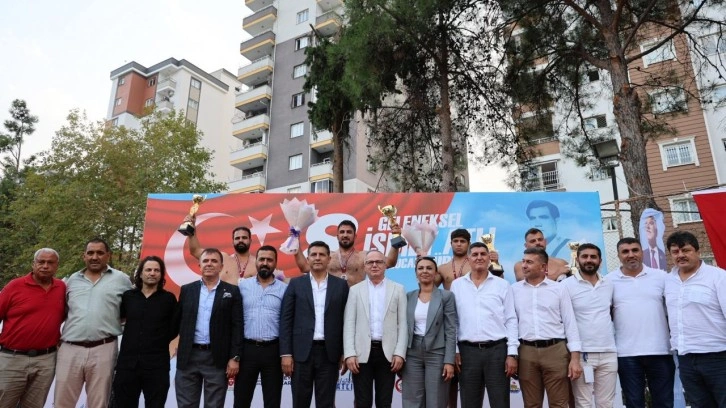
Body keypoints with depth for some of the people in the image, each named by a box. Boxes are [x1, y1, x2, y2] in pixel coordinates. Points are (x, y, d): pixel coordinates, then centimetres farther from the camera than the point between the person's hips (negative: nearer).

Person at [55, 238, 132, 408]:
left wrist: (112, 320, 0)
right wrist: (59, 335, 13)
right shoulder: (72, 279, 13)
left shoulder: (121, 279, 3)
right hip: (70, 349, 3)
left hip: (103, 350, -3)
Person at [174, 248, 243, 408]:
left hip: (217, 358, -2)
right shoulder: (187, 289, 9)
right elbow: (177, 321, 13)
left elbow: (237, 326, -3)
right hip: (188, 357, 2)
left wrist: (234, 357, -8)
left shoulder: (232, 291, 2)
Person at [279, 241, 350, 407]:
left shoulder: (341, 285, 5)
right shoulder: (296, 284, 4)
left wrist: (345, 353, 2)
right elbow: (286, 320, 1)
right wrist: (286, 353, -5)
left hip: (329, 352, 0)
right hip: (301, 351, 0)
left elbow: (345, 321, 5)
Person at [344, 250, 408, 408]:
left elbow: (403, 323, 2)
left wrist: (400, 353, -5)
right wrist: (349, 354, -7)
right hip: (362, 353, 0)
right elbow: (349, 324, 2)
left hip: (388, 353, 0)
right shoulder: (355, 290, 6)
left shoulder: (398, 289, 6)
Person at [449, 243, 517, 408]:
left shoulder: (503, 285, 3)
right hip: (467, 351, 1)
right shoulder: (457, 285, 6)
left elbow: (511, 320, 2)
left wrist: (512, 353, -3)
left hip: (497, 350, -1)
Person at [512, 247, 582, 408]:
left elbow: (570, 324, 3)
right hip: (526, 352, 1)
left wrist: (575, 358, -3)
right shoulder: (514, 289, 7)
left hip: (556, 350, -1)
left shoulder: (559, 289, 4)